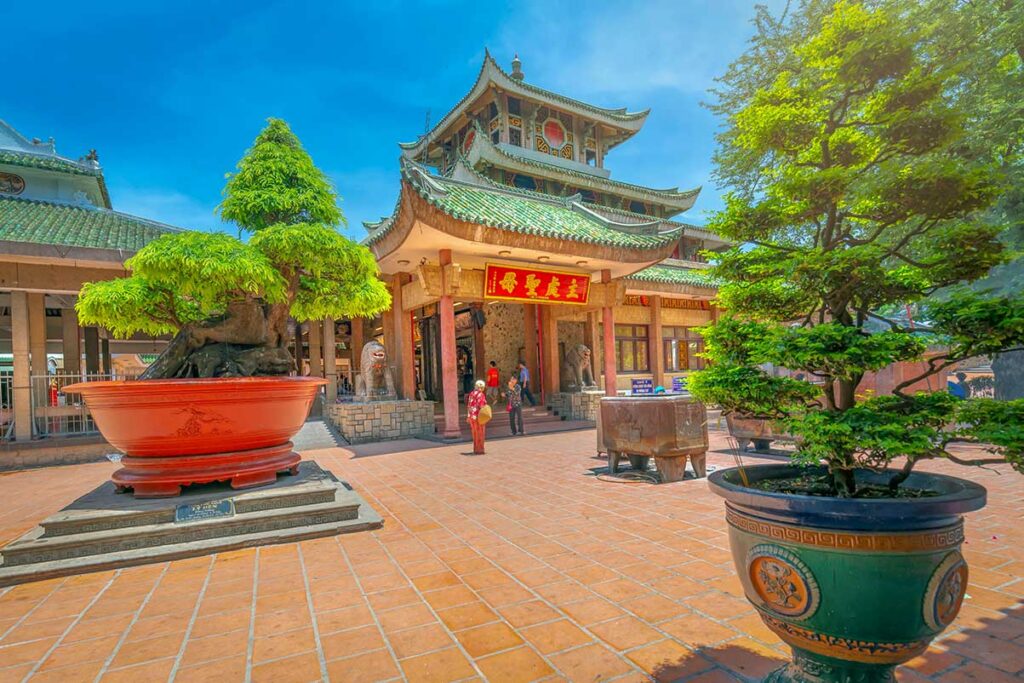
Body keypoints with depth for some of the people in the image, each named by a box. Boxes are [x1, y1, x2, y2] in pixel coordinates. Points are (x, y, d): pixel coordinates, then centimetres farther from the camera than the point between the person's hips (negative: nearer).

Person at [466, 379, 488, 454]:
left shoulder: (471, 393, 10)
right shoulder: (480, 394, -13)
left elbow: (469, 405, 12)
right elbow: (481, 406, -20)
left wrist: (468, 416, 16)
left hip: (471, 416, 8)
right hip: (478, 416, -8)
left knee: (474, 433, 16)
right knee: (480, 433, 2)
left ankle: (475, 450, 22)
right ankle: (479, 450, 6)